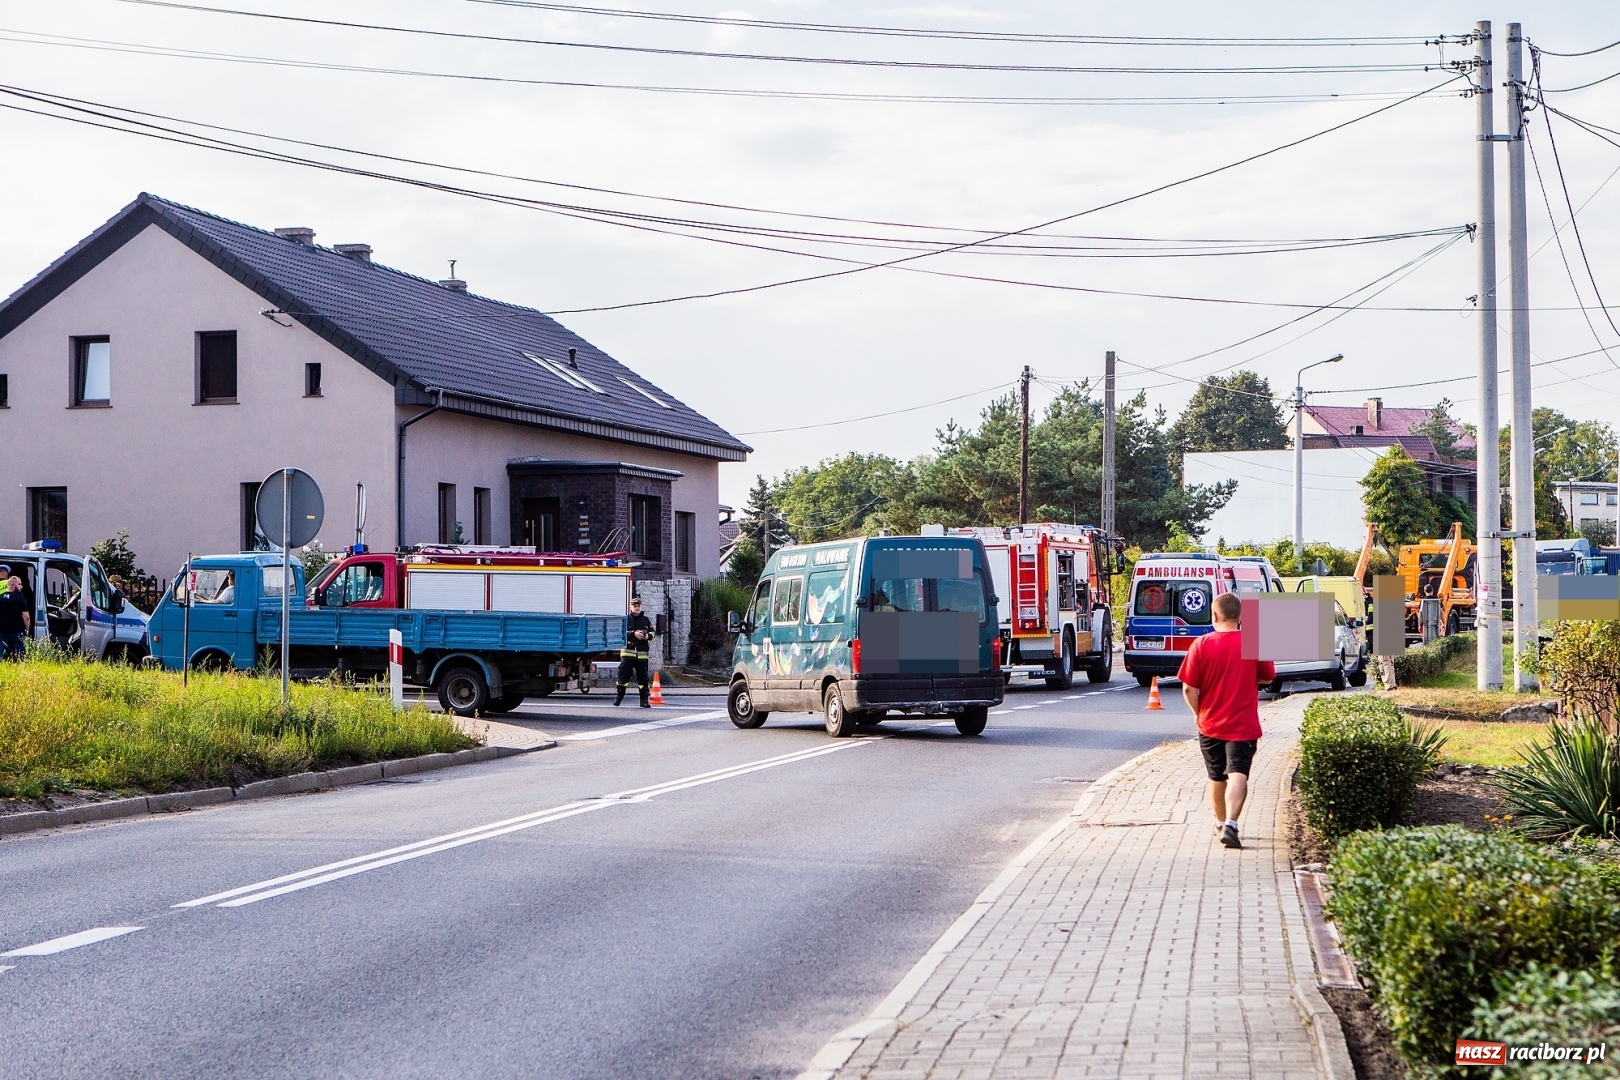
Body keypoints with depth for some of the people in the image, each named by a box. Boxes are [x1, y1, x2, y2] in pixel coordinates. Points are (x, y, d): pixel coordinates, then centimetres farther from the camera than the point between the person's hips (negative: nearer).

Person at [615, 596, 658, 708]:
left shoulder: (646, 620, 14)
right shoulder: (626, 620, 4)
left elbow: (653, 631, 16)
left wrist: (648, 636, -6)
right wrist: (634, 634, -20)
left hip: (642, 654, 2)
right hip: (628, 652, -2)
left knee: (643, 677, 2)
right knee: (623, 674, -3)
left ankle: (644, 700, 5)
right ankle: (619, 696, 11)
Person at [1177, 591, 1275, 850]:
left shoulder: (1202, 645, -8)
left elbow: (1188, 688, -8)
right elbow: (1268, 677, 9)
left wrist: (1199, 713, 8)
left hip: (1210, 725, 1)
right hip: (1243, 725, -1)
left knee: (1216, 777, 18)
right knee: (1238, 775, -8)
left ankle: (1220, 823, 32)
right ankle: (1230, 824, -27)